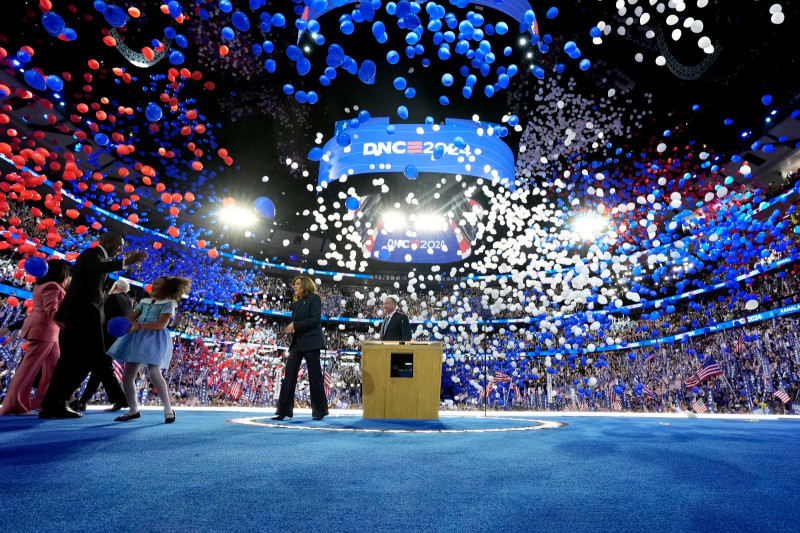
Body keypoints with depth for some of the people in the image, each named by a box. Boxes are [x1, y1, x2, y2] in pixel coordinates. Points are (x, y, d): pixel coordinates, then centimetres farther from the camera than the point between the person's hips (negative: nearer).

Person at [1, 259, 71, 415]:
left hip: (48, 332, 11)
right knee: (29, 367, -6)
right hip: (42, 330, -11)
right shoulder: (52, 287, -13)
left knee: (54, 366, 11)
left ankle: (43, 401, 16)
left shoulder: (43, 285, 21)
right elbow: (51, 310, -24)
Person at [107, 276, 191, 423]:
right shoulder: (144, 301, 22)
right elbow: (132, 317, 11)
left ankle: (168, 409, -11)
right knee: (127, 375, 5)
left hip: (155, 339, -7)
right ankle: (133, 410, 20)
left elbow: (161, 324, -11)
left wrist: (139, 326, -22)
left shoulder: (168, 303, 1)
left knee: (154, 373, -21)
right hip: (137, 338, 7)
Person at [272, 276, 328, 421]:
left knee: (314, 376, 0)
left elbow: (315, 319, -13)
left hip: (311, 342, -7)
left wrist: (295, 325, -14)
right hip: (297, 342, 7)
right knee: (289, 375, 2)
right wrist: (290, 329, -3)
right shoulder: (297, 303, 18)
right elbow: (296, 321, 19)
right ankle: (283, 411, 7)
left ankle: (320, 411, 11)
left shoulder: (314, 298, -3)